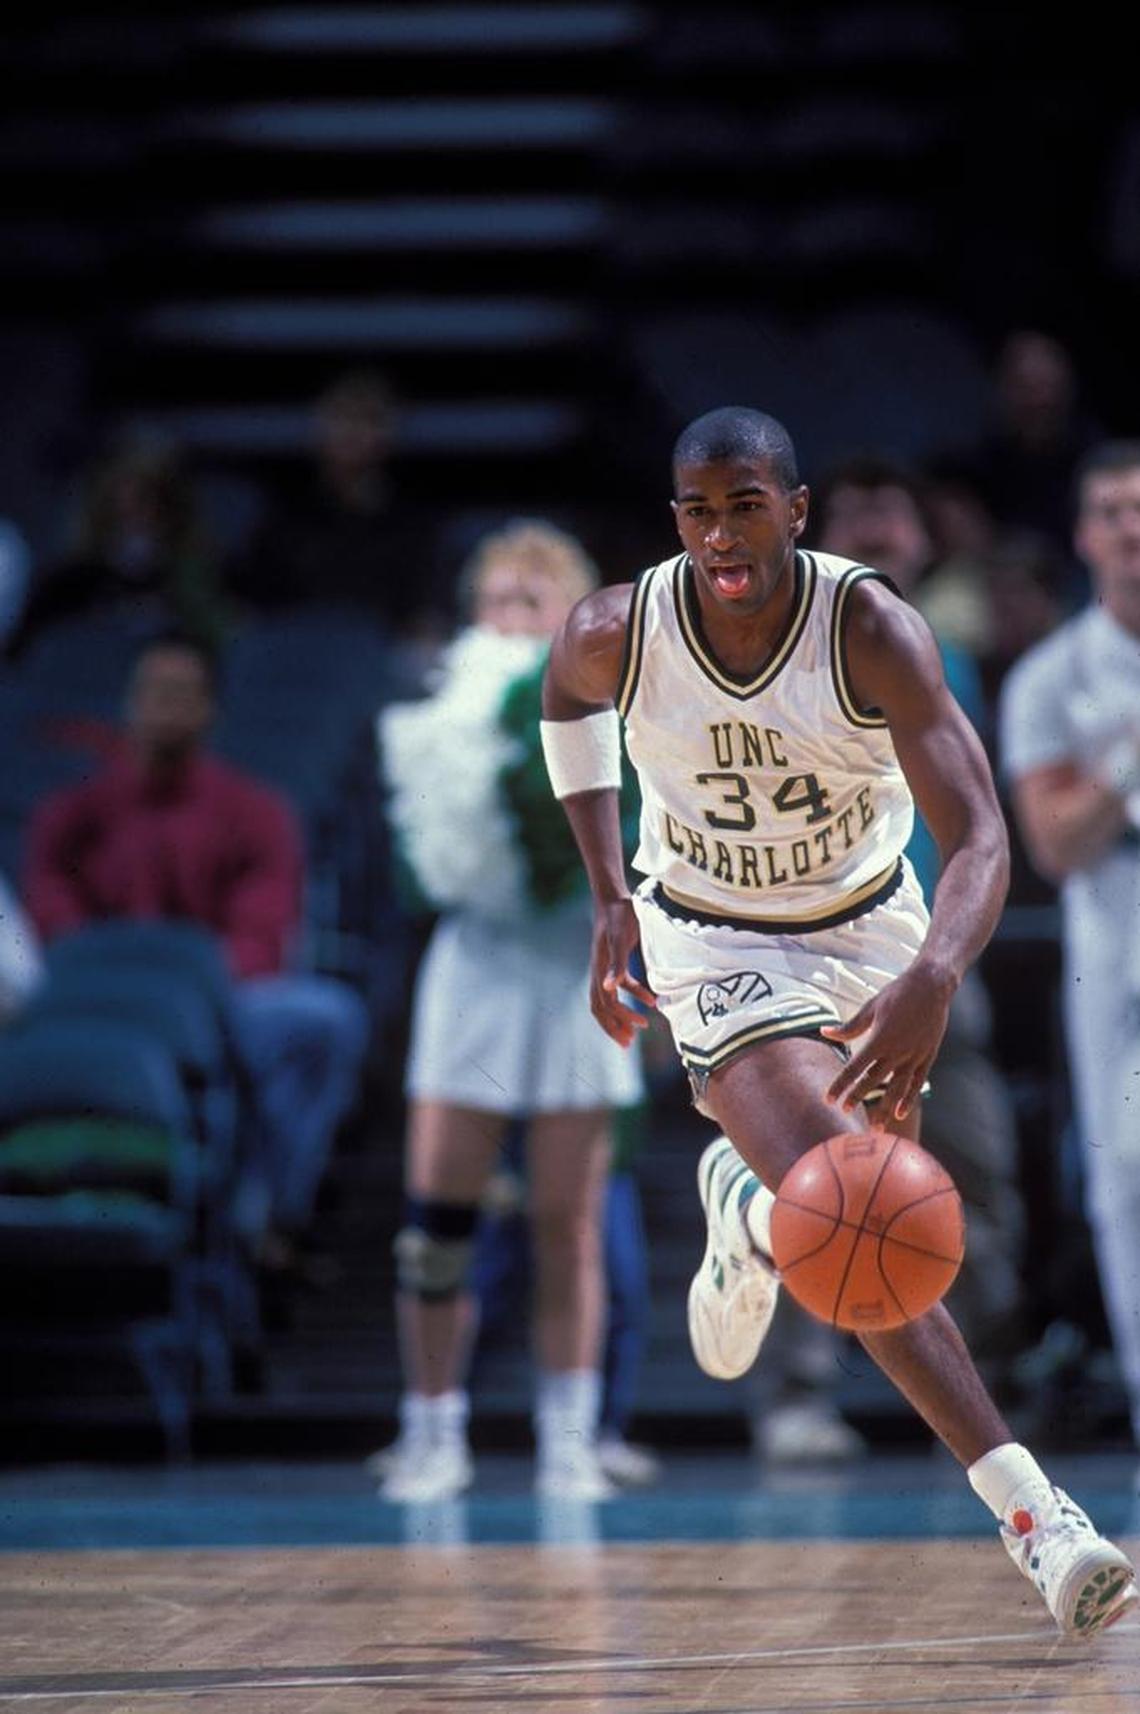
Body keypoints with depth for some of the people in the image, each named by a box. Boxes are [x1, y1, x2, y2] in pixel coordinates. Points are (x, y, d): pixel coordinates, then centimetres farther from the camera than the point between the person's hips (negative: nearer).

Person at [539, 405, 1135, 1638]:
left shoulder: (871, 630, -28)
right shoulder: (615, 634, -22)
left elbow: (979, 837, -35)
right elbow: (565, 701, 6)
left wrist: (934, 982, -55)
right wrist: (610, 898, 4)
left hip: (871, 929, 2)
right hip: (717, 946, -2)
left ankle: (750, 1217, 60)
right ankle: (1029, 1511, -26)